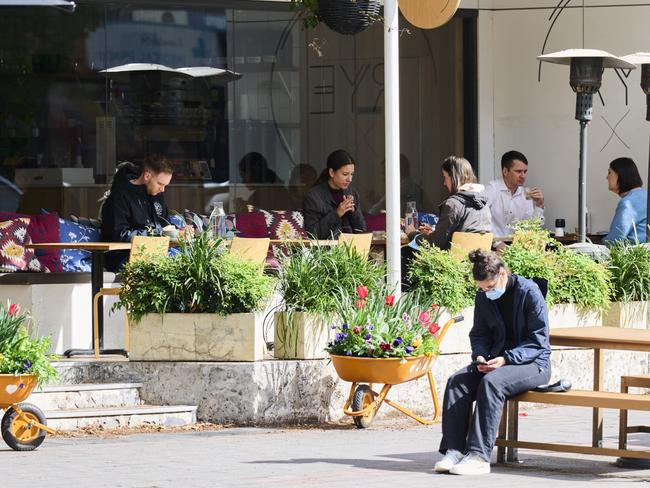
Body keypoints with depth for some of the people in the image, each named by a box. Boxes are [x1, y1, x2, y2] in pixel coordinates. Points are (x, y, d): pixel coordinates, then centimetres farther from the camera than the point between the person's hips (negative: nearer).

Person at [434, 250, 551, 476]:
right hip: (497, 361, 7)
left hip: (532, 362, -7)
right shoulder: (483, 297, 6)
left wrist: (507, 359, -25)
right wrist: (480, 355, -8)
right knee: (456, 381, -20)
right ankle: (453, 450, -24)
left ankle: (479, 456, -37)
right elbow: (479, 334, 15)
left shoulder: (529, 292, -13)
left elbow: (538, 340, -14)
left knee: (491, 382, -35)